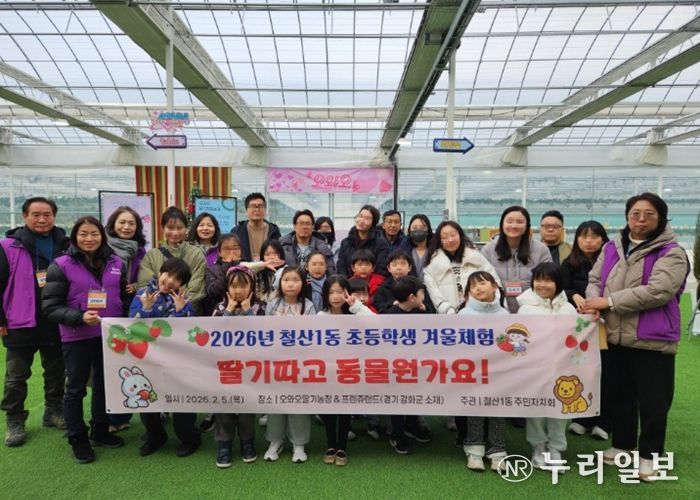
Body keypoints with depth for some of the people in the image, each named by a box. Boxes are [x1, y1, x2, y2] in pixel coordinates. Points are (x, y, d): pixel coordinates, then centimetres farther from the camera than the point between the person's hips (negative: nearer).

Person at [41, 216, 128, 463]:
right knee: (76, 389, 10)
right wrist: (80, 318, -23)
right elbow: (50, 306, -10)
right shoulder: (62, 265, -8)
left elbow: (125, 297, 13)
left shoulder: (116, 263, 3)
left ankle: (100, 431, 34)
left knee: (105, 385, 16)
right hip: (77, 337, -4)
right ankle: (78, 439, 26)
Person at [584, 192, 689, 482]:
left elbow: (657, 291, -22)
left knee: (653, 402, 6)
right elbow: (594, 279, 10)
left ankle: (649, 455, 25)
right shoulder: (612, 248, 9)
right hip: (616, 336, 5)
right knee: (620, 396, 18)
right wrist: (593, 300, -13)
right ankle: (622, 445, 36)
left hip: (653, 339, -5)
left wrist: (609, 301, -22)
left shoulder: (671, 253, -9)